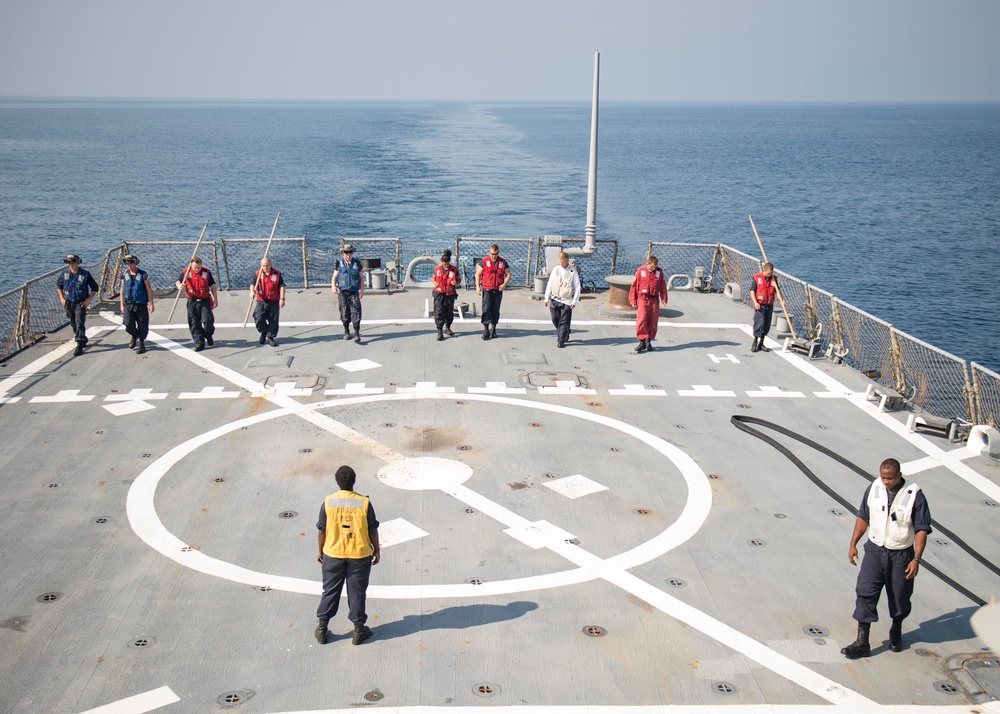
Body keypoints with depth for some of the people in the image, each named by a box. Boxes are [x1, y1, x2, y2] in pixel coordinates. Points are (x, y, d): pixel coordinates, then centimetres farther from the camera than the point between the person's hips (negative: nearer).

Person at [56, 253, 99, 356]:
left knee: (79, 324, -13)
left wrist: (88, 300, -9)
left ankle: (79, 346, -13)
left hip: (80, 303, -4)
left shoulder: (85, 274, -11)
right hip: (68, 303, 5)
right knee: (73, 324, 15)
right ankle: (83, 340, 37)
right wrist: (62, 298, 6)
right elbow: (58, 285, 15)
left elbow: (94, 287, -3)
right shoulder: (64, 274, -2)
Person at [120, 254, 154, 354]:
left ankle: (142, 344, 17)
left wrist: (151, 304, -3)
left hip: (141, 304, -2)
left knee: (142, 326, 2)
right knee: (128, 324, -4)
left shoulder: (143, 275, -3)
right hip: (128, 304, 2)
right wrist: (122, 304, 9)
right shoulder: (124, 275, 5)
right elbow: (122, 290, 11)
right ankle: (133, 335, 28)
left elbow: (149, 290, 0)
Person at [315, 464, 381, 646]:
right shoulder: (364, 503, -14)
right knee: (357, 592, 11)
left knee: (330, 591, 15)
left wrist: (321, 550, 11)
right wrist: (376, 550, 8)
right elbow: (372, 530, -6)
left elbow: (322, 530, -3)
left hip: (333, 554, 1)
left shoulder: (328, 502, -11)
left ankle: (322, 628, 22)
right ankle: (359, 630, 20)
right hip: (359, 555, -1)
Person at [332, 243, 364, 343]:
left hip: (354, 291, 0)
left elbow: (361, 278, 10)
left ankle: (357, 334, -8)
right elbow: (334, 277, 4)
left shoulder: (356, 263, 5)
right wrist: (334, 286, -13)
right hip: (342, 291, 0)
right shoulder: (339, 263, 3)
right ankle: (346, 332, 24)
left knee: (356, 312, -9)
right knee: (344, 313, 6)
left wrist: (362, 289, 0)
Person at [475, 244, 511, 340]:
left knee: (495, 310, 9)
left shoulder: (503, 262, 5)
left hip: (498, 291, 2)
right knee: (486, 309, -9)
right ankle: (486, 330, -7)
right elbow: (478, 274, 2)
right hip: (487, 290, -2)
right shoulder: (484, 261, -1)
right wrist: (478, 287, -6)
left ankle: (493, 328, 21)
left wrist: (504, 284, -8)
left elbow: (508, 275, 9)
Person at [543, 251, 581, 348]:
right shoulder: (555, 270, 4)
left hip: (566, 301, -4)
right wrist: (547, 298, 8)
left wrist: (574, 301, -10)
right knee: (555, 320, 10)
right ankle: (564, 335, 33)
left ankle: (561, 340, 2)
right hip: (554, 300, 4)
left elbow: (577, 288, -4)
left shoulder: (573, 273, -6)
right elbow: (550, 284, 10)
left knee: (564, 322, -4)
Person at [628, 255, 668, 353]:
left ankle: (648, 341, 17)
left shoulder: (659, 271, 5)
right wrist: (633, 301, -2)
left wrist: (664, 299, 7)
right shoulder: (640, 271, -3)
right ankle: (642, 341, -9)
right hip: (642, 299, -3)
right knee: (641, 321, -14)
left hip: (654, 300, 3)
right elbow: (634, 286, 0)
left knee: (653, 322, 5)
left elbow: (663, 286, 12)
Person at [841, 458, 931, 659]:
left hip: (901, 555, -2)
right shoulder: (873, 489, -4)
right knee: (865, 593, -4)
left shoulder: (915, 495, -14)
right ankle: (862, 642, 0)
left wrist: (916, 559, -16)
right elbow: (863, 517, 8)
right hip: (874, 551, 2)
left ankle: (896, 631, 40)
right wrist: (853, 544, 6)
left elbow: (922, 529, -12)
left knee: (899, 597, 13)